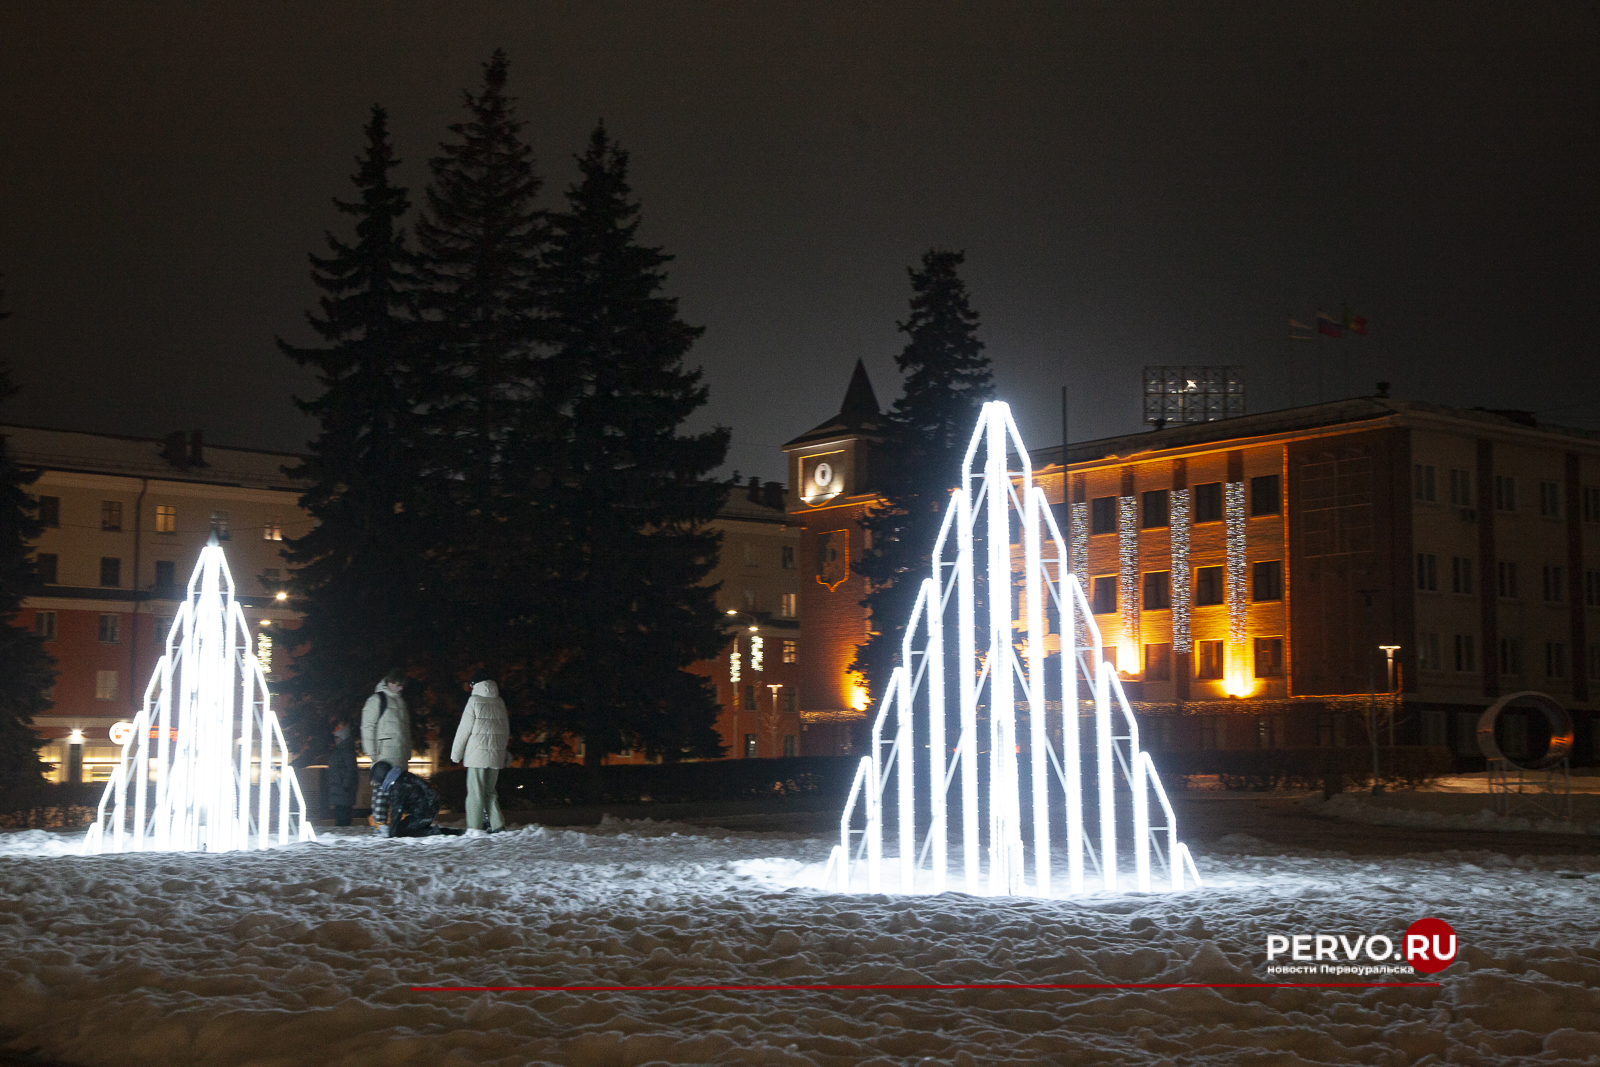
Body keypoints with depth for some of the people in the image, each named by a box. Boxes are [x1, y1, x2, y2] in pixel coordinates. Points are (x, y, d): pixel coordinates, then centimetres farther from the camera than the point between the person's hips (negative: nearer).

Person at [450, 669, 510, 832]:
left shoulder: (474, 701, -5)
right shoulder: (500, 702, 10)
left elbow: (464, 729, -5)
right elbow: (506, 731, 14)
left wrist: (456, 754, 3)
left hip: (477, 753, -5)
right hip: (496, 755, 5)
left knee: (476, 791, -2)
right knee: (490, 790, 15)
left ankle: (474, 828, -4)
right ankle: (497, 824, 7)